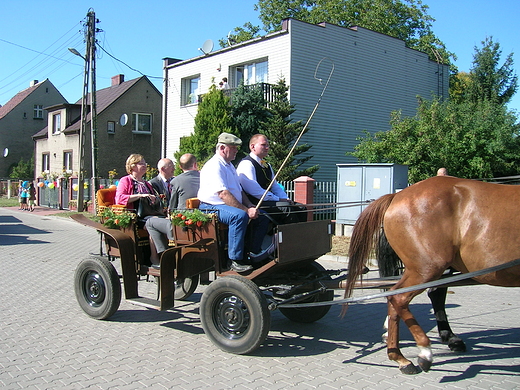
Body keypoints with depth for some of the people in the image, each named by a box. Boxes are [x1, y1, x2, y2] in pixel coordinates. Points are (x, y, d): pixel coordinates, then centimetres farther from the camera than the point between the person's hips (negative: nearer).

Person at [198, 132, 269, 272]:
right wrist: (246, 210, -24)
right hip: (212, 207, -10)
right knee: (240, 216, -37)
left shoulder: (229, 166, 21)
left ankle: (253, 254, 3)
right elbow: (223, 194, -24)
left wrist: (250, 206, 2)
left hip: (232, 207, 10)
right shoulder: (214, 166, -12)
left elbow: (239, 191, 22)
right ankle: (234, 260, -31)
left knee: (262, 217, 0)